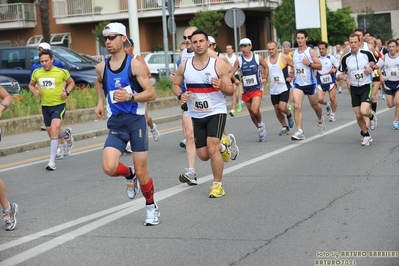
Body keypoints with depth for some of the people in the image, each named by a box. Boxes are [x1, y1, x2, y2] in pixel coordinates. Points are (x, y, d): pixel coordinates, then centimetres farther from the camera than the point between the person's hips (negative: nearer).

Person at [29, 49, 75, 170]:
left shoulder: (62, 72, -8)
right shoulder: (36, 73, 1)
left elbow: (71, 82, 9)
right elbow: (31, 85, 18)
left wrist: (67, 92, -9)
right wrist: (35, 92, -3)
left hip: (59, 105, -5)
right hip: (45, 106, 5)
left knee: (54, 131, -19)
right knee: (51, 133, 15)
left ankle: (52, 161, -19)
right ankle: (63, 135, 52)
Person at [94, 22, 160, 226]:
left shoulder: (134, 64, -7)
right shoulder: (101, 67, 6)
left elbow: (151, 93, -9)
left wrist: (130, 97, -23)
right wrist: (100, 102, 20)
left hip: (136, 120, -3)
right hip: (115, 123, 4)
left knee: (141, 172, 0)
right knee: (109, 168, -16)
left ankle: (151, 207, 25)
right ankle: (129, 175, 19)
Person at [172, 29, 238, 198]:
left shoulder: (219, 64, -10)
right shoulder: (184, 66, -2)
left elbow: (230, 91, -7)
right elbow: (176, 84, 13)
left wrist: (222, 86, -29)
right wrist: (180, 95, -9)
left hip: (216, 112, -4)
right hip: (195, 115, 4)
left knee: (212, 149, -19)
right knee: (203, 155, 7)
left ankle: (218, 185, -1)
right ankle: (224, 144, 39)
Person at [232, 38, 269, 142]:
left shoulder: (258, 58, -4)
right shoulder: (239, 60, -3)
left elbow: (265, 67, 13)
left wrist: (265, 78, 2)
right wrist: (235, 80, -18)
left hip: (257, 89, -3)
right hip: (246, 90, 3)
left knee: (255, 110, -21)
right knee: (251, 113, 9)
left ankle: (261, 124, 8)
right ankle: (261, 130, 29)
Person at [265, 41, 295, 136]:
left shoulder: (284, 58, -9)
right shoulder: (266, 60, 4)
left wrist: (291, 77, -6)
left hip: (284, 87, -5)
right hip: (273, 89, 5)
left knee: (282, 107, -18)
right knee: (277, 110, 7)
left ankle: (289, 115, 15)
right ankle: (285, 127, 23)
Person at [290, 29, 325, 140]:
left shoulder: (311, 51, -6)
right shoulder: (294, 52, 8)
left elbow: (319, 66, -8)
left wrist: (309, 63, -22)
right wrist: (292, 74, 10)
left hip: (310, 83, -3)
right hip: (298, 84, 3)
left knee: (315, 105, 14)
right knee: (297, 106, -15)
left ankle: (320, 120, 47)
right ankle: (300, 131, -16)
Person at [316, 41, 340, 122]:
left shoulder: (331, 58, -6)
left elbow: (338, 66, 2)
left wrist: (334, 70, -17)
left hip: (331, 82, -1)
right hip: (320, 83, 1)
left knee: (332, 99, 1)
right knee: (320, 99, -13)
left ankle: (332, 115, 22)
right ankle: (327, 105, 22)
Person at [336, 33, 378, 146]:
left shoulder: (367, 54, -8)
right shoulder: (346, 58, -3)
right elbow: (339, 73, 5)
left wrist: (371, 68, -12)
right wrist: (342, 76, -18)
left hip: (366, 87, -3)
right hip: (354, 89, 3)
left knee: (363, 111, -23)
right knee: (358, 116, 2)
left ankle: (371, 115, 15)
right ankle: (366, 136, 24)